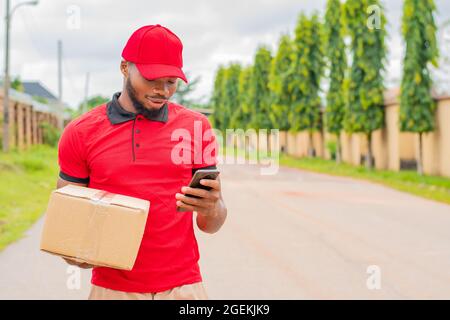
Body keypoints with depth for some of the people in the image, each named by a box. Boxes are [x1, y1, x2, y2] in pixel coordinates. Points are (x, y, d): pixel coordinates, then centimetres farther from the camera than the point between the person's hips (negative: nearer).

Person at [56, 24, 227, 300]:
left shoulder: (197, 127, 0)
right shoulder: (81, 132, -2)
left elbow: (211, 225, 3)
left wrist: (212, 209, -20)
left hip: (183, 286, 1)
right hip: (112, 287, 0)